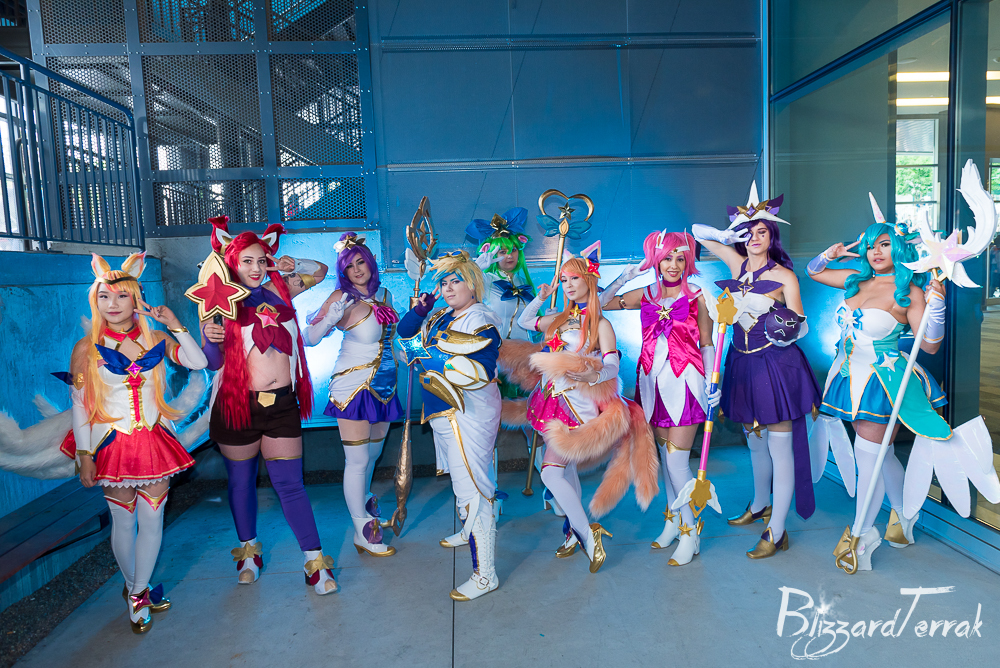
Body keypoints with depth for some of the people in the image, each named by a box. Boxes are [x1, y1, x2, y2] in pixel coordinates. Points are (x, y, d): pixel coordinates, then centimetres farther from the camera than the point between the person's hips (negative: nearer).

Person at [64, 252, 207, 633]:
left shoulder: (155, 340, 2)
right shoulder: (87, 348, -4)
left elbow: (199, 362, -5)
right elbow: (79, 405, -3)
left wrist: (175, 325, -11)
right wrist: (84, 455, -6)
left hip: (154, 441, 2)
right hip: (112, 443, -2)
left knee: (152, 519, 5)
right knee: (123, 521, 9)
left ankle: (139, 593, 21)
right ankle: (135, 589, 30)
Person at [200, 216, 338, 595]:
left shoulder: (278, 290, 7)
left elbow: (320, 271, 22)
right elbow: (213, 363, 0)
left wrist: (293, 265, 2)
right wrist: (211, 340, -21)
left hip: (282, 403, 1)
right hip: (237, 405, -1)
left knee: (290, 483, 3)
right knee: (241, 481, 15)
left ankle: (315, 562, 9)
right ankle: (248, 550, 36)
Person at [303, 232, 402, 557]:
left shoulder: (383, 294, 7)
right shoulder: (342, 298, -12)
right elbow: (309, 338, -13)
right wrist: (331, 318, -28)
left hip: (383, 386, 7)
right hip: (353, 386, -6)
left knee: (373, 454, 21)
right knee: (357, 459, -2)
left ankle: (364, 500, 47)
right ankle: (363, 533, 12)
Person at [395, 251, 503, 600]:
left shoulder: (480, 320, -16)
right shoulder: (441, 317, 10)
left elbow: (478, 373, -28)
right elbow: (405, 338, 20)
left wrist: (430, 356, -24)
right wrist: (417, 312, 2)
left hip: (470, 414, -9)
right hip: (443, 412, 9)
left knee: (472, 488, -8)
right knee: (460, 478, 26)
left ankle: (485, 574, 0)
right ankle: (470, 531, 51)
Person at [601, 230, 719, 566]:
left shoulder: (695, 297, 1)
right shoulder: (645, 295, 9)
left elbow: (707, 345, 2)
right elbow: (601, 304, 12)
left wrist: (712, 383, -7)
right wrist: (623, 279, 1)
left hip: (684, 381, -4)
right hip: (653, 380, 4)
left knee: (677, 460, -6)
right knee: (665, 455, 13)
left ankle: (690, 533, 9)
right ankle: (673, 521, 29)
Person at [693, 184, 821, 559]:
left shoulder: (784, 276, -6)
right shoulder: (737, 263, 7)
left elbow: (800, 327, -5)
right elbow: (698, 232, 15)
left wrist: (789, 330, -27)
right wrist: (729, 234, 0)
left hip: (776, 366, -5)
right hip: (743, 365, 5)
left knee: (780, 448, -3)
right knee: (754, 443, 19)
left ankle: (776, 532, 4)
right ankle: (759, 506, 39)